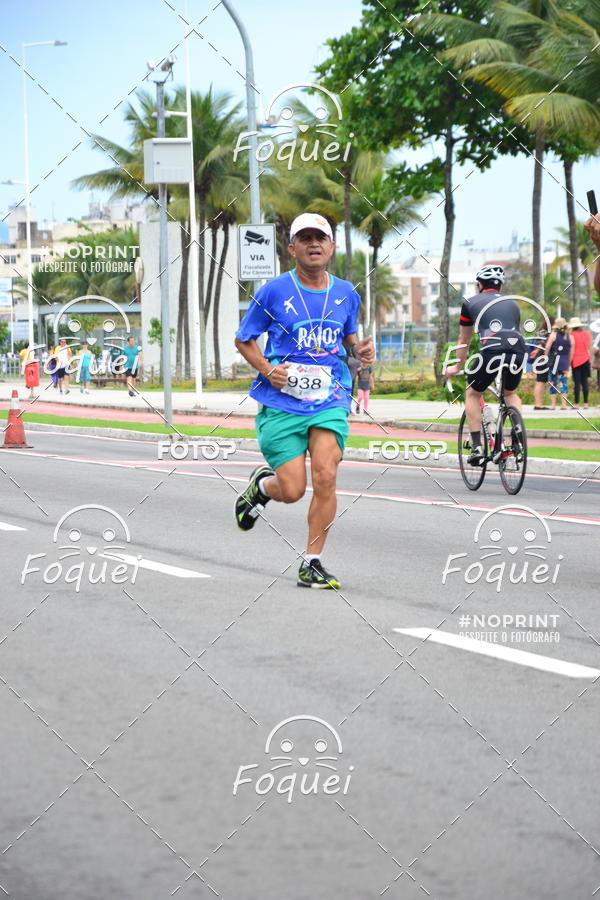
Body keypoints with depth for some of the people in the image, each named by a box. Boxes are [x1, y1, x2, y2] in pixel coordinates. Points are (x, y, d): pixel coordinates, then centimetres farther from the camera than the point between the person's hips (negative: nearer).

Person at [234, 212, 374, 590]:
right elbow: (244, 339, 5)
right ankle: (262, 485, 34)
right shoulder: (274, 292, -3)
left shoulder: (346, 294, 7)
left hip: (330, 402, 2)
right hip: (281, 404, -2)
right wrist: (268, 370, -12)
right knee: (292, 491, -5)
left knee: (326, 478, -15)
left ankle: (312, 563, -1)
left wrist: (360, 350, -2)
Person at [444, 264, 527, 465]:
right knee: (511, 393, 31)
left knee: (472, 394, 20)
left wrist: (457, 367, 46)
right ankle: (519, 439, 16)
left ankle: (476, 446, 8)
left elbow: (464, 341, 31)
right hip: (519, 350, 3)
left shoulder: (471, 303, 23)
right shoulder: (512, 303, 31)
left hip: (491, 350, -3)